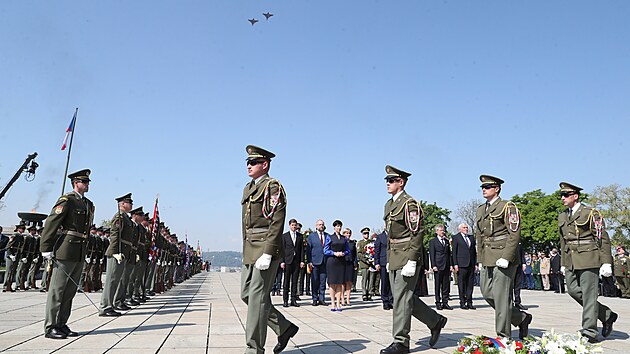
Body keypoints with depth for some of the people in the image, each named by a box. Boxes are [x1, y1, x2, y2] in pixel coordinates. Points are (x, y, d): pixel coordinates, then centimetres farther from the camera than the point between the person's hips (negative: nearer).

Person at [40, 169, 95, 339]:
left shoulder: (89, 204, 16)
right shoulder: (67, 200, -7)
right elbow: (51, 223, -11)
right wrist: (46, 249, -13)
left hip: (80, 253, 8)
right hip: (65, 251, -8)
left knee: (70, 290, 12)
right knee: (57, 289, -1)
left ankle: (61, 325, 20)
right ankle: (50, 327, 7)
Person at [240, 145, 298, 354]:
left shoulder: (272, 186, -10)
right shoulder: (248, 188, 18)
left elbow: (277, 223, -17)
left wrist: (267, 254, -22)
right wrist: (246, 250, 19)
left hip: (266, 249, -9)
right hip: (249, 250, 10)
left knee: (257, 297, -5)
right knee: (246, 294, 12)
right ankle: (284, 328, 25)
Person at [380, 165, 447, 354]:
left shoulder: (409, 203, -12)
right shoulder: (389, 204, 16)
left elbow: (417, 233, -17)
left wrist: (411, 261, -21)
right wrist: (389, 259, 20)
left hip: (407, 257, -9)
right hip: (394, 258, 9)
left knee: (402, 297, -4)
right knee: (404, 296, 13)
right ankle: (435, 320, 31)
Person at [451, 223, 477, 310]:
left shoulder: (471, 237, 17)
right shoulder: (456, 237, 1)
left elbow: (474, 251, 16)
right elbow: (454, 251, -3)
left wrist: (476, 263, 9)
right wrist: (455, 264, -10)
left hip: (471, 264, 5)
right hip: (461, 264, -5)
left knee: (470, 284, 7)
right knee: (462, 284, 0)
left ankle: (469, 302, 14)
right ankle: (462, 303, 6)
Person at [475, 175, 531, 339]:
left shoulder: (507, 207, -6)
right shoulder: (481, 209, 17)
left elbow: (515, 234, -13)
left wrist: (506, 257, -20)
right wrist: (481, 258, 16)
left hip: (503, 257, -8)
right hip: (488, 259, 8)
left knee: (501, 296, -4)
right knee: (487, 293, 8)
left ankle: (503, 336, 9)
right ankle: (521, 318, 27)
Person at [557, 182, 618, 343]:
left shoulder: (591, 213, -4)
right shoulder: (562, 217, 15)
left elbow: (603, 239, -6)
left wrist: (606, 262, -11)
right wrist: (563, 263, 20)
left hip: (588, 258, -7)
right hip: (571, 261, 7)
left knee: (588, 294, -4)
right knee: (573, 290, 2)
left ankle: (590, 331, 3)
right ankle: (607, 315, 21)